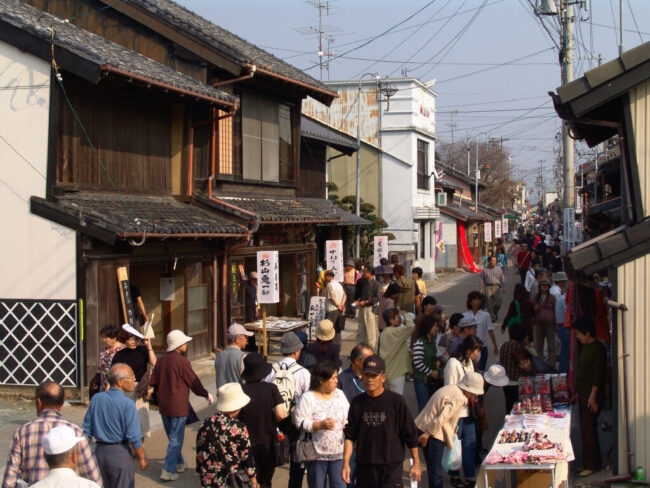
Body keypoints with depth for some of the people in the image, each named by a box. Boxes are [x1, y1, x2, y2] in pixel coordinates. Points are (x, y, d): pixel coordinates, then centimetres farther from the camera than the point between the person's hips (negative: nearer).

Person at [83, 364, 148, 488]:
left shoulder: (96, 399, 1)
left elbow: (87, 430, 5)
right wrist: (142, 458, -4)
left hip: (100, 451, 5)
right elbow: (134, 436, -16)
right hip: (119, 453, -5)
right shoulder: (127, 404, -15)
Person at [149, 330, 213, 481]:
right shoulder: (182, 361, -16)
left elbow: (153, 382, 9)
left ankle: (179, 463, 33)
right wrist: (206, 394, 8)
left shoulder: (161, 360, 4)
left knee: (173, 436, 20)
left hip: (163, 405, 7)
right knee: (176, 439, 0)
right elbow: (194, 382, -8)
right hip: (178, 406, -7)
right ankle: (168, 471, -1)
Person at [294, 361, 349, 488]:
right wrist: (321, 425, -21)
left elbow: (347, 419, 19)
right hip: (316, 453, -3)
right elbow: (300, 422, -13)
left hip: (338, 453, 3)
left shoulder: (340, 394, 9)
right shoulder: (307, 398, -7)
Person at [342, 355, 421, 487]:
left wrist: (416, 463, 5)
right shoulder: (357, 403, 4)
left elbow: (411, 435, 2)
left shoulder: (396, 401, -5)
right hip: (364, 468, 4)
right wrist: (345, 463, -3)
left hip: (392, 467, -3)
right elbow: (349, 436, 6)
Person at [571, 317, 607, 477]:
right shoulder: (584, 347, 13)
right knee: (585, 429, 13)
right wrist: (578, 394, 21)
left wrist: (593, 395, -20)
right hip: (583, 393, 9)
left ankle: (591, 465, 0)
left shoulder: (597, 348, -16)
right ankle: (589, 462, 21)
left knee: (588, 429, -6)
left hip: (592, 394, -9)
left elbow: (598, 374, -19)